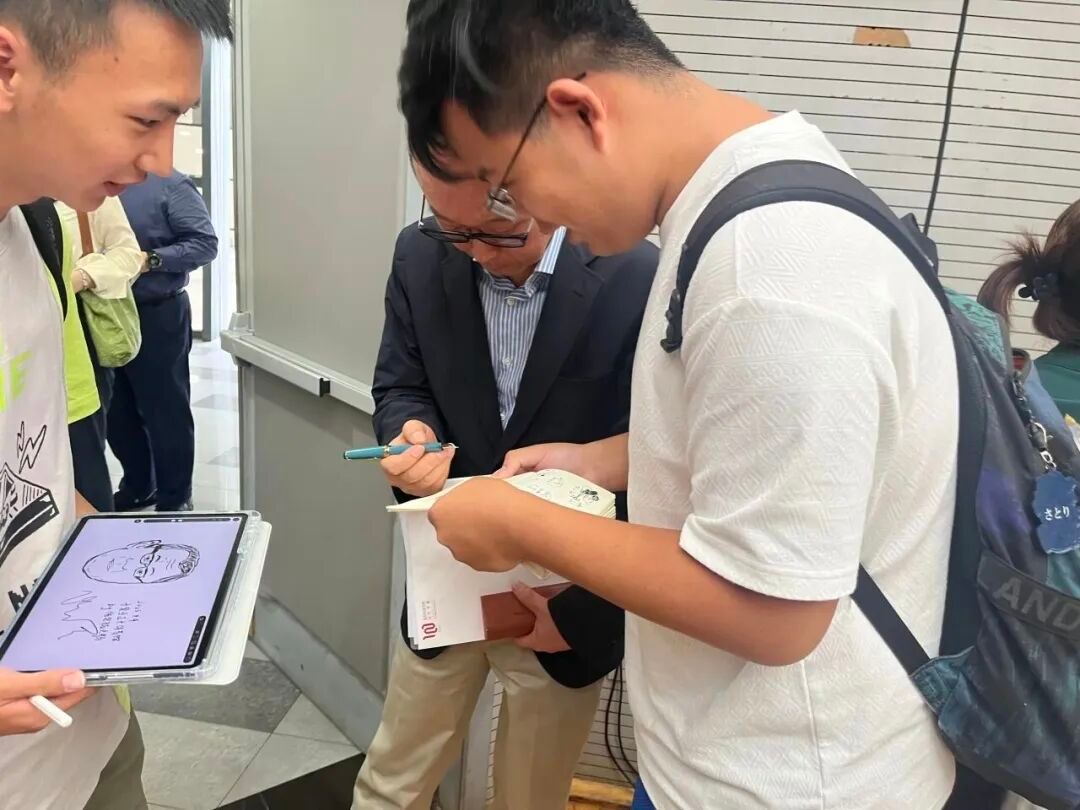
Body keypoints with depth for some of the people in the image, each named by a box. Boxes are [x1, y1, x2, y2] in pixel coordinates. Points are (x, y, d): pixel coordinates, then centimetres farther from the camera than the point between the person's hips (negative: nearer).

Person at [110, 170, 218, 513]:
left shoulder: (172, 185, -9)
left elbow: (204, 243, -15)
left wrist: (150, 259, -23)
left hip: (157, 316, -6)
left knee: (165, 412, 5)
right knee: (114, 411, 16)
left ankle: (174, 499, 19)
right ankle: (137, 486, 34)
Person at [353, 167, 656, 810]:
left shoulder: (639, 280, -21)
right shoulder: (422, 258, -7)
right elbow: (400, 387, 3)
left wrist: (585, 608, -14)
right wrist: (411, 434, -22)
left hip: (568, 596, -3)